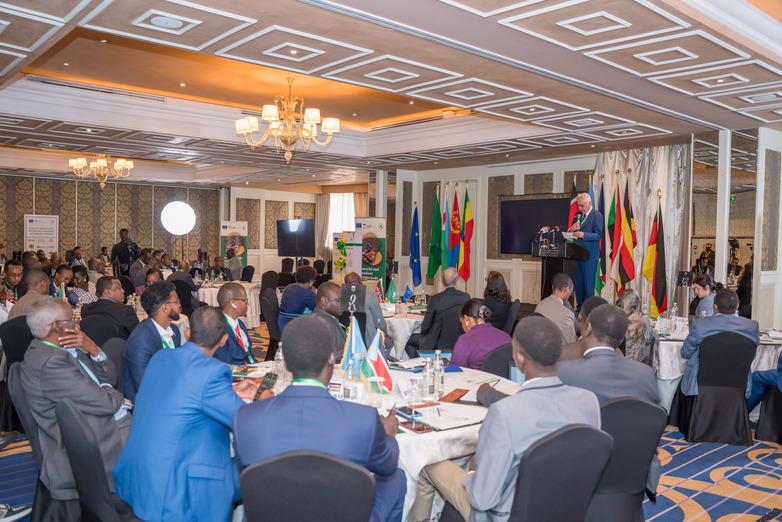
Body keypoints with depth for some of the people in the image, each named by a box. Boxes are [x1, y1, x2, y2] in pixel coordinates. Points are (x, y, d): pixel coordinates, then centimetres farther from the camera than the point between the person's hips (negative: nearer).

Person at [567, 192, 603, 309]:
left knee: (588, 283, -2)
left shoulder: (597, 215, -7)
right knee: (578, 283, 11)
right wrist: (572, 229, -5)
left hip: (590, 255, -7)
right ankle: (579, 307, 19)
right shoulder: (578, 215, 14)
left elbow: (598, 235, -14)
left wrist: (583, 235, -27)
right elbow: (570, 232, 18)